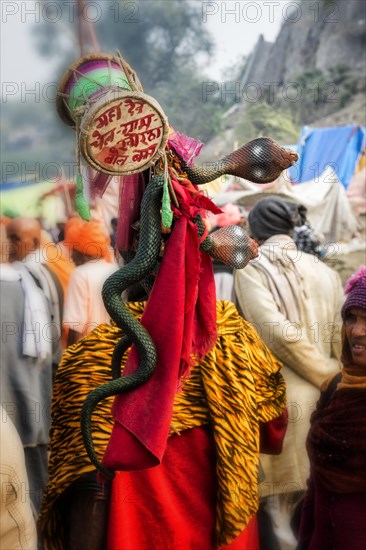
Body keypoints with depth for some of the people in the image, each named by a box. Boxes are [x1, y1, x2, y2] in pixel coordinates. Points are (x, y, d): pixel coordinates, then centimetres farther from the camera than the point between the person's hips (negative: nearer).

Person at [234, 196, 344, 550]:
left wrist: (331, 380, -5)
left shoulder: (250, 270, -3)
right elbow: (342, 341, 4)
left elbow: (281, 334, -15)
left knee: (274, 503, 3)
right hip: (321, 401, 4)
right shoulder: (325, 272, 8)